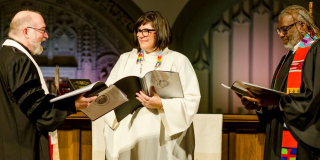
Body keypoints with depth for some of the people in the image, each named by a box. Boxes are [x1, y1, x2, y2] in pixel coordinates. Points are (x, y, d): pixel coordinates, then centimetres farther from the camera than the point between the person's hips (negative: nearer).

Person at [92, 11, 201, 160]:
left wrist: (161, 104, -18)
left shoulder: (178, 61, 5)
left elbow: (191, 100, -5)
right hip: (126, 135, 3)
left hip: (161, 136, -3)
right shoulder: (125, 59, 16)